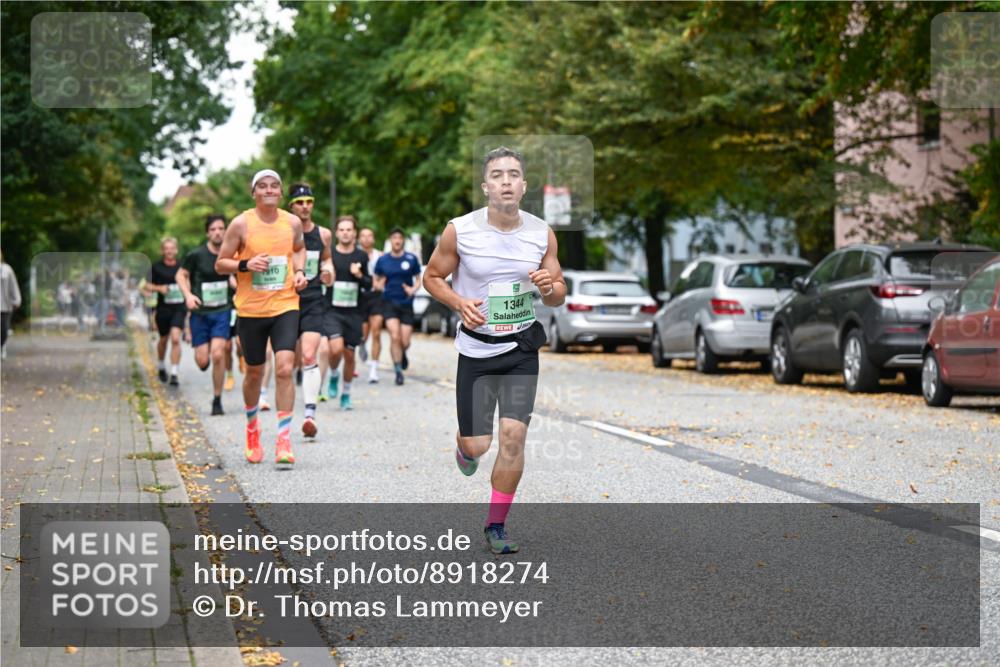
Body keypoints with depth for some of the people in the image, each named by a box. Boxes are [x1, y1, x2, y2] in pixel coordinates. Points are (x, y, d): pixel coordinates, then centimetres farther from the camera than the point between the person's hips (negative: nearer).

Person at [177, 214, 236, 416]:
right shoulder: (196, 255, -8)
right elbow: (181, 275, 4)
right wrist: (188, 295, -10)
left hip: (222, 310, 0)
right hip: (200, 311, 0)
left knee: (218, 355, -15)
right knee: (202, 361, -2)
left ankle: (217, 401, -2)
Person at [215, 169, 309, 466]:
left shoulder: (292, 222, 3)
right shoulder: (241, 224, -5)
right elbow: (220, 264, -1)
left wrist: (300, 271, 4)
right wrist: (245, 265, -19)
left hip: (285, 307, 1)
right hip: (251, 309, -1)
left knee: (284, 368, -15)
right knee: (254, 373, 11)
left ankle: (284, 440, -13)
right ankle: (252, 426, 38)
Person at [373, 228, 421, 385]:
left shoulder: (411, 259, 1)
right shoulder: (382, 260, 4)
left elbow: (418, 280, 8)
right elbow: (378, 281, 14)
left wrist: (413, 289, -12)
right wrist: (379, 285, -9)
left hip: (406, 303, 0)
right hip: (389, 302, 0)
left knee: (404, 341, -2)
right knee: (394, 336, -16)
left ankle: (402, 354, 36)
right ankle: (398, 371, -4)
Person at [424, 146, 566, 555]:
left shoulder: (542, 234, -4)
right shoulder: (459, 231, -11)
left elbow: (559, 297, 7)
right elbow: (432, 277, 2)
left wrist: (550, 288, -18)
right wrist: (460, 303, -17)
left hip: (522, 348, 1)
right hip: (476, 349, -1)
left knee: (513, 436, -10)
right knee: (477, 447, 0)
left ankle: (496, 526, 7)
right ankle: (464, 444, 40)